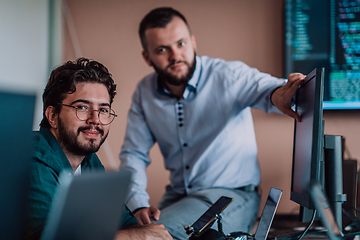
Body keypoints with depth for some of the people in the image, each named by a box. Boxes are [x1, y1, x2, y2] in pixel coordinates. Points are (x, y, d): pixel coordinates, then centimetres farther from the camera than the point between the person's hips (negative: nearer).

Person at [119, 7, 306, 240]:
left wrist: (278, 94, -60)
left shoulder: (229, 75, -14)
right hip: (178, 195, 5)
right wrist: (139, 206, -13)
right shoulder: (144, 93, 1)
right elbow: (133, 153, 4)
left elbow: (264, 87, -33)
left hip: (232, 194, -5)